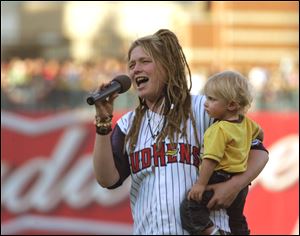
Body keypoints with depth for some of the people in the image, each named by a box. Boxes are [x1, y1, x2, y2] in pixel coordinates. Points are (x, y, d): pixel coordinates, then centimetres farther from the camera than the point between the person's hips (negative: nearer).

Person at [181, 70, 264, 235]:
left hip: (221, 180, -10)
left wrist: (200, 184, -24)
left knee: (189, 207, -18)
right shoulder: (246, 122, 6)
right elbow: (259, 133, 27)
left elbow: (211, 159, -25)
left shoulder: (220, 129, -20)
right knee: (237, 220, 26)